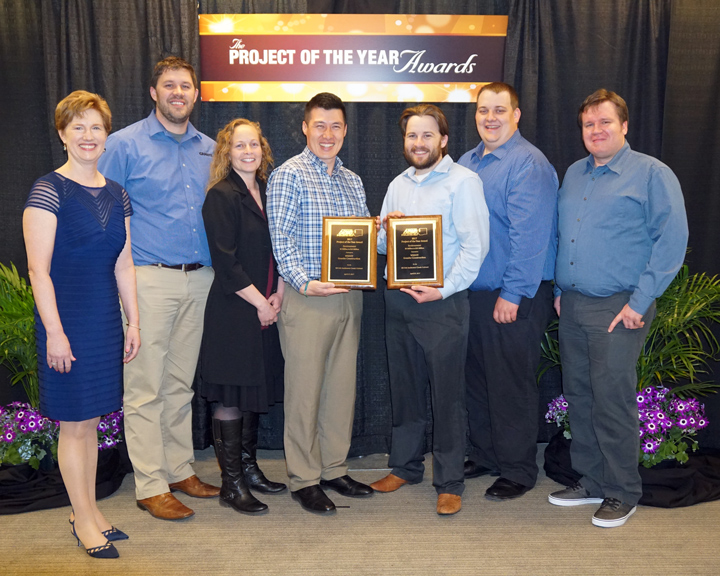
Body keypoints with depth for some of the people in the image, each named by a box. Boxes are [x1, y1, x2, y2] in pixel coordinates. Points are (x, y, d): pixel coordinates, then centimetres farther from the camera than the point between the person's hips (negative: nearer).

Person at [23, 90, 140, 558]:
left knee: (91, 420, 14)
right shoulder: (49, 190, -8)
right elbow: (38, 268, -12)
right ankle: (83, 520, 17)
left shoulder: (117, 194, 10)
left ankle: (91, 511, 27)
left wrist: (134, 322, 10)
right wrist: (54, 332, -16)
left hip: (106, 321, 6)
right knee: (74, 424, 3)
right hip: (67, 320, -6)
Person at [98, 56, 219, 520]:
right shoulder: (126, 144, -1)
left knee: (181, 382, 14)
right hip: (149, 278, -5)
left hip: (200, 279, 5)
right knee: (145, 387, -1)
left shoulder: (209, 149, 14)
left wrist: (216, 266, 11)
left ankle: (181, 470, 25)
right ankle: (151, 486, 9)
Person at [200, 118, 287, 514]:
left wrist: (278, 295, 1)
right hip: (233, 312, -7)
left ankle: (249, 467, 28)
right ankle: (231, 484, 10)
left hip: (265, 310, 7)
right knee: (231, 397, 0)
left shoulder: (267, 193, 13)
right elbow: (226, 263, -15)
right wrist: (260, 302, -12)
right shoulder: (221, 196, -9)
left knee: (256, 390, 14)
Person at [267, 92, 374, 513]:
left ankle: (334, 468, 25)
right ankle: (304, 479, 13)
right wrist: (305, 282, -22)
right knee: (305, 389, 0)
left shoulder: (353, 181, 17)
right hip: (307, 298, -6)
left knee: (343, 386, 11)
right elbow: (281, 240, -11)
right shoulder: (288, 176, -3)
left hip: (349, 297, 7)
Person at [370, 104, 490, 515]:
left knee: (448, 393, 0)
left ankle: (449, 482, 12)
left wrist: (444, 289, -19)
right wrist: (387, 228, -1)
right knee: (405, 388, 14)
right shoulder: (398, 184, 17)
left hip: (443, 302, -6)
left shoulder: (463, 181, -4)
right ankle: (405, 466, 29)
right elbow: (381, 245, 21)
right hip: (398, 300, 6)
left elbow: (475, 245, -12)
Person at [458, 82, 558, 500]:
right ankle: (483, 455, 32)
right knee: (477, 378, 16)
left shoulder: (528, 164, -12)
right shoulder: (467, 163, 14)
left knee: (512, 385, 1)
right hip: (472, 293, 8)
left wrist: (512, 294, -20)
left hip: (514, 298, -8)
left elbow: (530, 236, -19)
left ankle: (518, 470, 17)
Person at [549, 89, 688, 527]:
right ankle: (591, 481, 26)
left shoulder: (652, 174, -4)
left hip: (618, 309, -6)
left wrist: (639, 302, -14)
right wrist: (560, 289, 15)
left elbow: (672, 241, -10)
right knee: (579, 397, 11)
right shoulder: (573, 175, 16)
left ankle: (622, 494, 14)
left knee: (613, 401, -3)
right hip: (572, 306, 7)